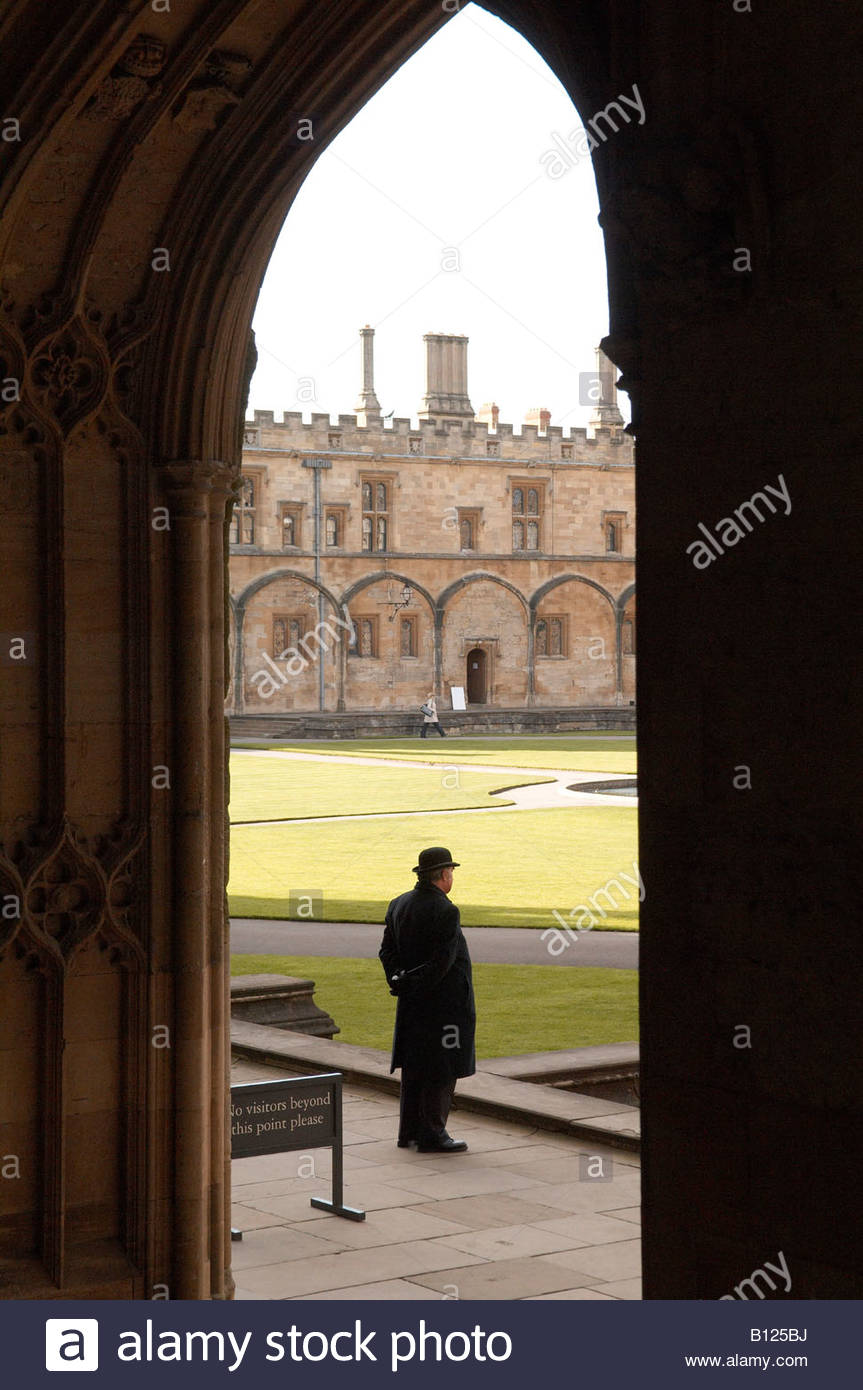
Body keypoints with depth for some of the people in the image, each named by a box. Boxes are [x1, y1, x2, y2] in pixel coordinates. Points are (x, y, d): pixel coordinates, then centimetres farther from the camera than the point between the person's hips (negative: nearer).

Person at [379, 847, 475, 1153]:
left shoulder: (399, 905, 7)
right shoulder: (445, 911, -18)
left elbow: (388, 950, 5)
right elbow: (442, 961, -22)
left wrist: (399, 981, -5)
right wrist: (412, 986, -14)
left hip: (412, 1003, 8)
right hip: (444, 1001, -8)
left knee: (414, 1067, 14)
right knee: (442, 1070, 0)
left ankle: (409, 1132, 19)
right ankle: (431, 1135, 3)